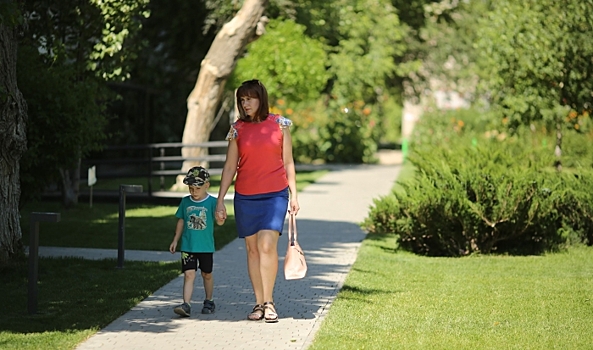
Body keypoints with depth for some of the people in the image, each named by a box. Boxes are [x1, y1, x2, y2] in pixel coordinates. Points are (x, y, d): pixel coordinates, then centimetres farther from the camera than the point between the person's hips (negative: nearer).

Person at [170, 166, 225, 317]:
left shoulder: (212, 202, -7)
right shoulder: (185, 201, 3)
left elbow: (219, 220, -17)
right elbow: (181, 221, 13)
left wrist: (220, 219, -41)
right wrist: (175, 240, 14)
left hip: (206, 246, -1)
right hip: (188, 246, 1)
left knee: (207, 274, 14)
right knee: (189, 274, -9)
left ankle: (209, 301, 31)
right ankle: (186, 305, -15)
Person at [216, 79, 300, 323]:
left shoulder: (279, 124, 3)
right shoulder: (237, 129, 6)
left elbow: (288, 162, 9)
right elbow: (229, 166, 8)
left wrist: (293, 194, 5)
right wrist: (220, 200, 4)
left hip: (275, 194, -2)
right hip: (245, 196, 2)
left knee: (267, 245, -15)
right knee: (252, 248, 5)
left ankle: (269, 302, -9)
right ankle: (259, 303, 11)